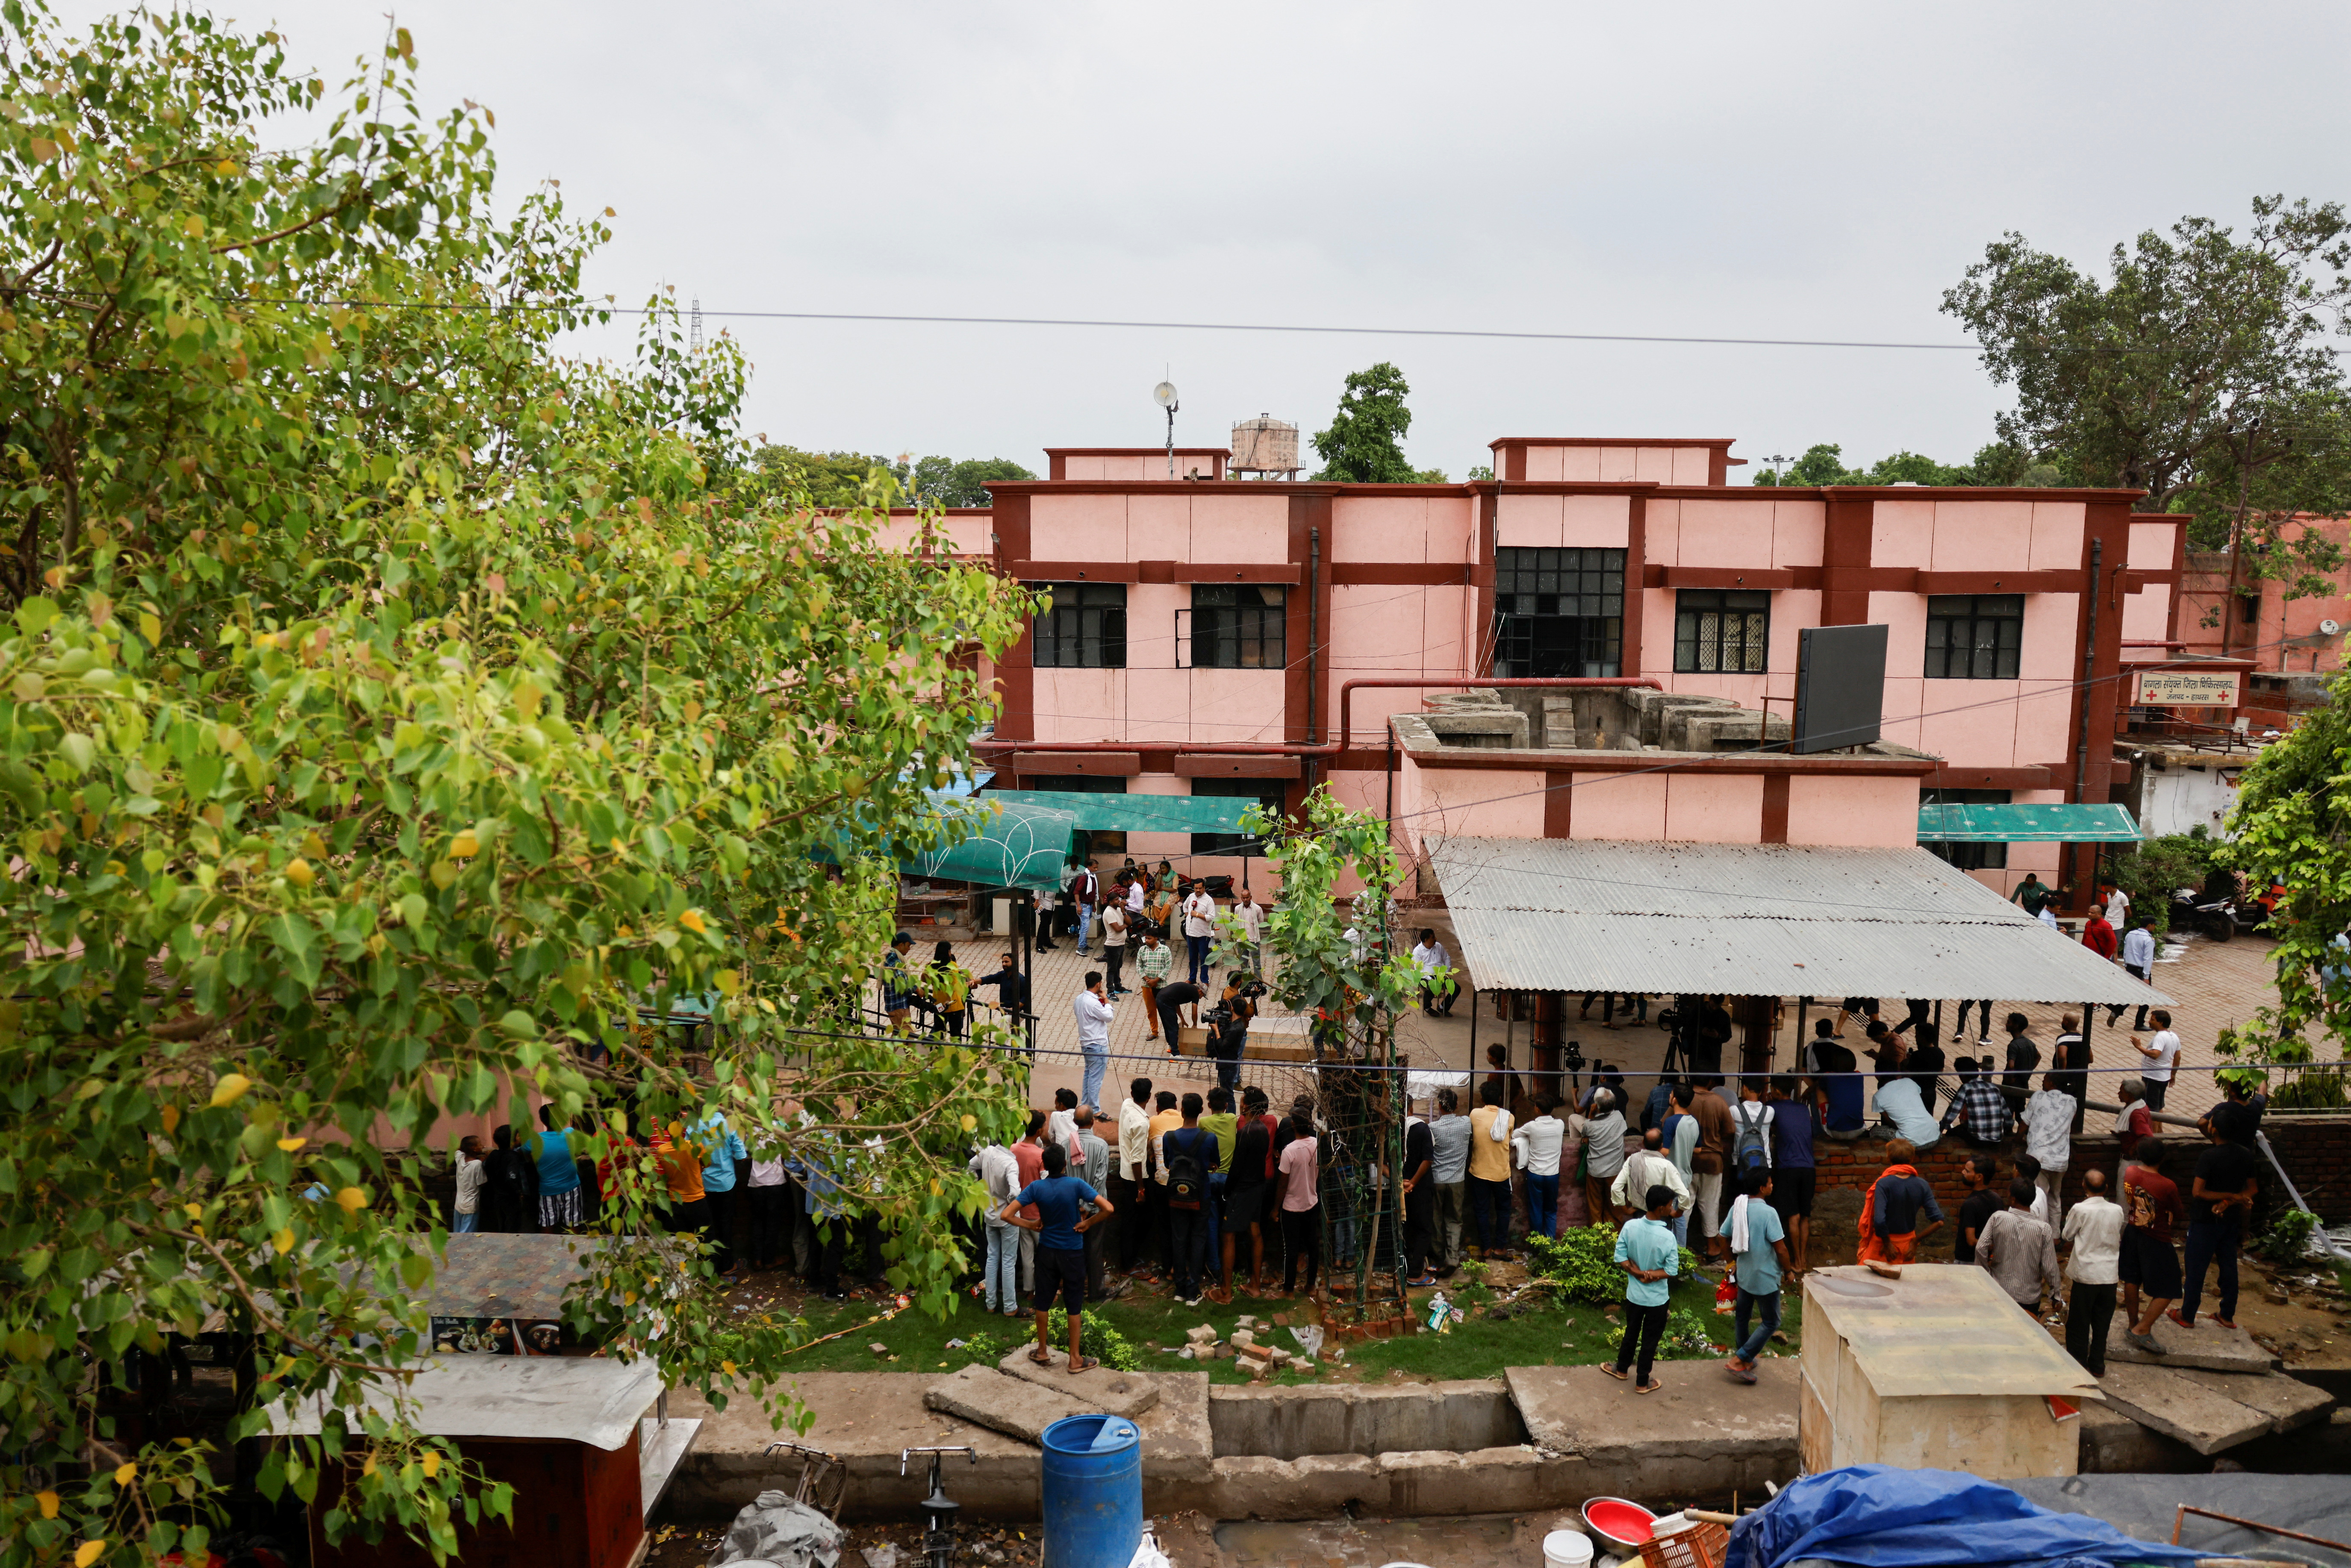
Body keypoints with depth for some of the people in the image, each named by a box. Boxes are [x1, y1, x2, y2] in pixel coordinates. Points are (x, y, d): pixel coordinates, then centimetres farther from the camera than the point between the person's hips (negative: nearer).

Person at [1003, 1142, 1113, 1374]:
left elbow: (1006, 1214, -14)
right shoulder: (1076, 1185, -18)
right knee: (1074, 1305, 8)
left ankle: (1043, 1352, 29)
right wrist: (1088, 1224, -11)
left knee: (1043, 1301, 17)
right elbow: (1109, 1209, -25)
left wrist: (1030, 1225, -2)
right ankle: (1075, 1359, 15)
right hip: (1073, 1253, -2)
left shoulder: (1036, 1188, -10)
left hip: (1047, 1251, 2)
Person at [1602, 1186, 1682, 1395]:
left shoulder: (1630, 1227, -15)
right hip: (1657, 1298, -3)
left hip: (1634, 1294, 3)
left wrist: (1638, 1273, -10)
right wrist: (1650, 1275, -13)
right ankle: (1643, 1383, 28)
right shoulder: (1667, 1237, -25)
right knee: (1650, 1340, 15)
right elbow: (1672, 1270, -19)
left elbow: (1621, 1258, -10)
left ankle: (1622, 1369, 43)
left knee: (1631, 1332, 25)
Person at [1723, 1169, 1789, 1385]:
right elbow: (1781, 1248, -21)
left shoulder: (1737, 1208, -3)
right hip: (1766, 1278, -7)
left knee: (1741, 1316, 21)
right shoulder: (1768, 1213, -23)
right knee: (1771, 1323, 8)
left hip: (1744, 1275, 7)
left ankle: (1745, 1361, 34)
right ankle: (1737, 1361, 1)